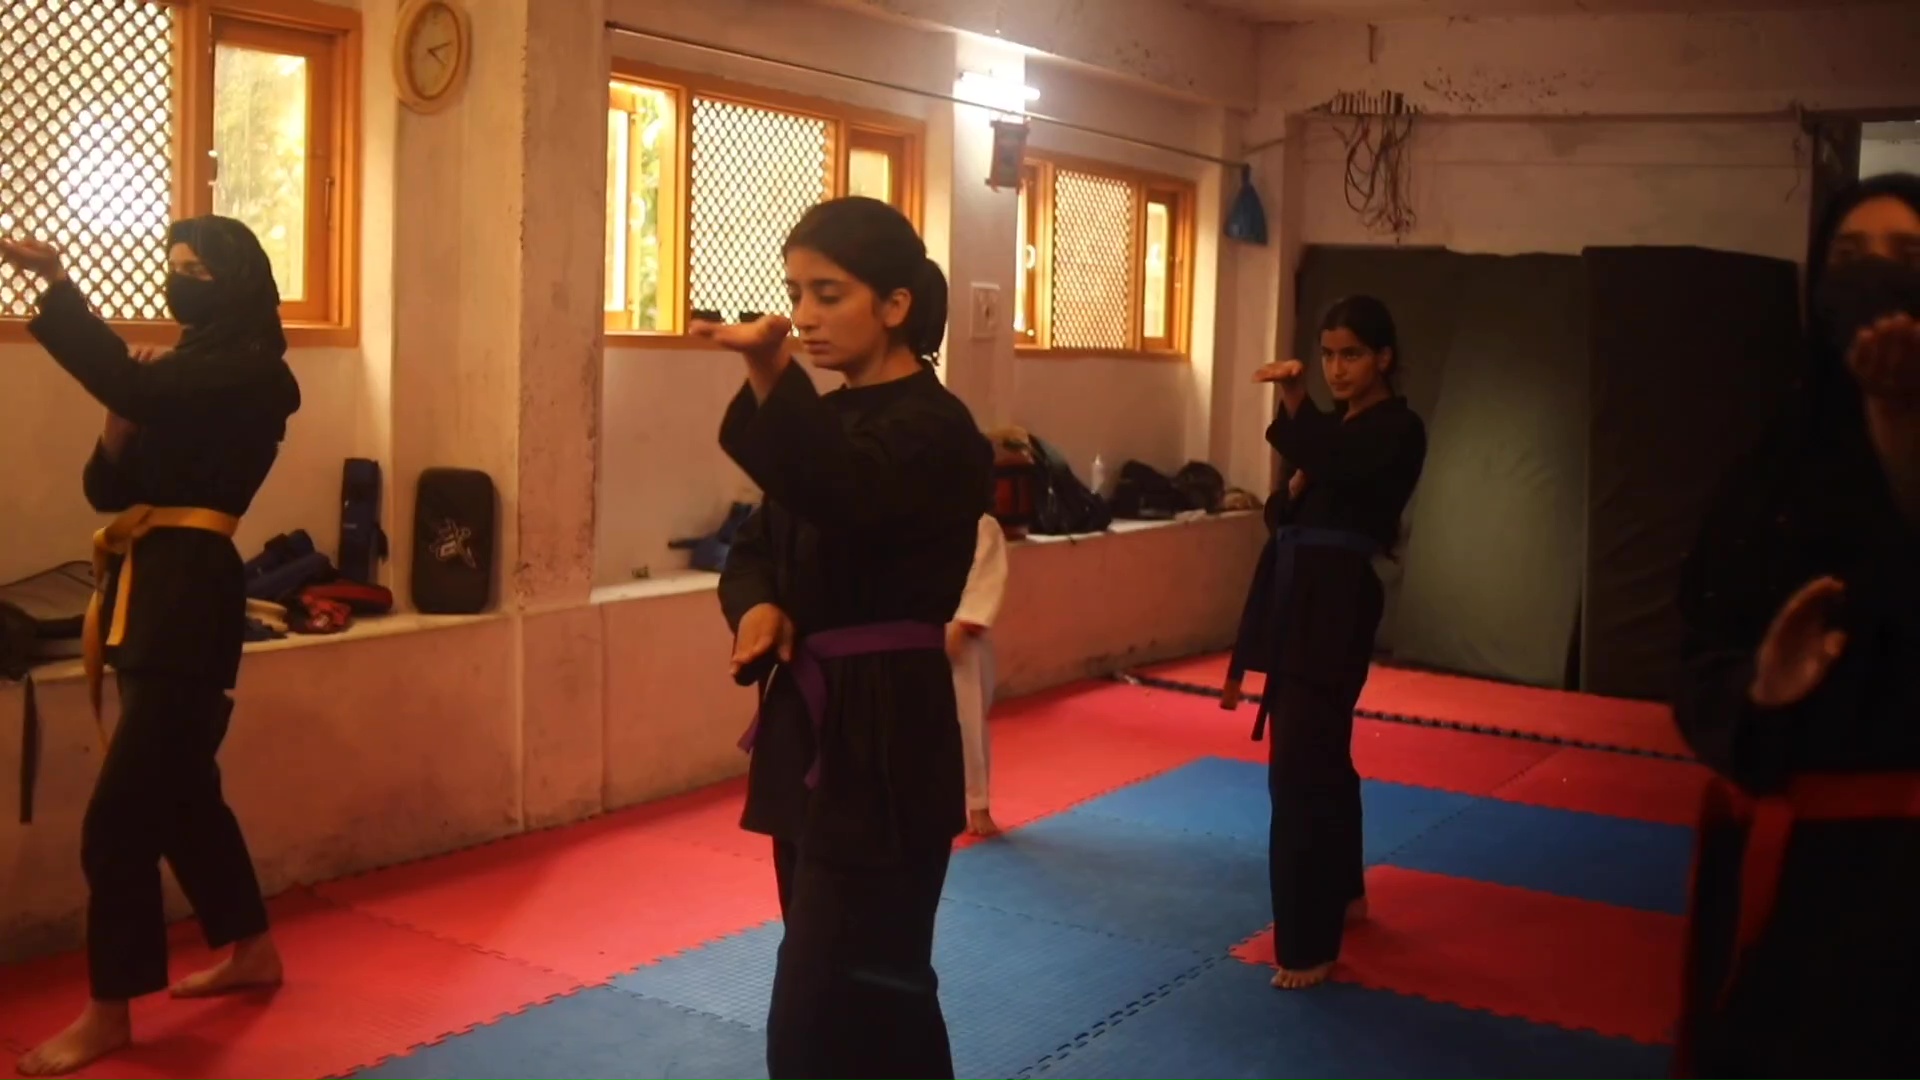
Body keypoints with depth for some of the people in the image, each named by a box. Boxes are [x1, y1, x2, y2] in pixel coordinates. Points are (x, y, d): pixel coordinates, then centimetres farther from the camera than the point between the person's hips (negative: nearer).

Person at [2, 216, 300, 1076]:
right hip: (153, 587, 10)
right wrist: (122, 424, -3)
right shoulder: (187, 373, 18)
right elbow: (109, 485, 16)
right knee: (180, 786, 18)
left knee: (120, 813, -7)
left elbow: (133, 387, -26)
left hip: (187, 592, -10)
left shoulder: (251, 374, -9)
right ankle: (251, 951, 32)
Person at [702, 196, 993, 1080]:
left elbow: (845, 497, -34)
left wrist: (772, 378, -48)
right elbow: (760, 546, 13)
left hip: (884, 742, -9)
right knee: (874, 995, 21)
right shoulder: (833, 418, 12)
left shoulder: (935, 432, -14)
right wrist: (759, 606, -10)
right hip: (817, 725, 9)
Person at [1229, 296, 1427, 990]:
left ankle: (1309, 947, -4)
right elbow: (1288, 517, 15)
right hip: (1302, 595, 9)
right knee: (1321, 755, 20)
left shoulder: (1398, 430, -10)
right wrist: (1293, 489, -6)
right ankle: (1342, 894, 38)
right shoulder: (1332, 426, 15)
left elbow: (1334, 464, -30)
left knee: (1301, 768, -10)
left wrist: (1294, 404, -42)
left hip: (1337, 602, -9)